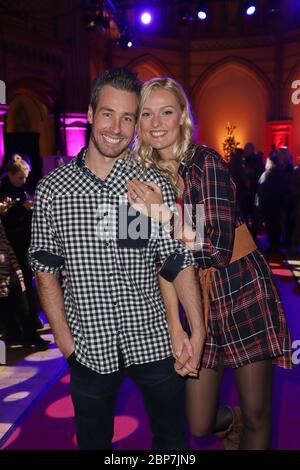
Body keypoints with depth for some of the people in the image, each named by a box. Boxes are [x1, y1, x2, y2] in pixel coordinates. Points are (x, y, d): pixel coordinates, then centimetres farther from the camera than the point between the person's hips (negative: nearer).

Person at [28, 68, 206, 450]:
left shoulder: (156, 186, -6)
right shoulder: (52, 188, -4)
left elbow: (179, 262, -4)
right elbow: (44, 266, 1)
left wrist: (198, 330, -11)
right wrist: (62, 335, -4)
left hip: (153, 341, 0)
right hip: (88, 347, 1)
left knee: (171, 437, 19)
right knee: (93, 440, 21)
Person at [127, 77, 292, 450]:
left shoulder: (206, 161, -13)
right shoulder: (145, 175, 3)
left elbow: (219, 250, -20)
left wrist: (161, 214, -26)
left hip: (243, 292, -4)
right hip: (196, 300, 4)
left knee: (257, 415, 9)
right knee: (198, 425, 10)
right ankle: (230, 423, 43)